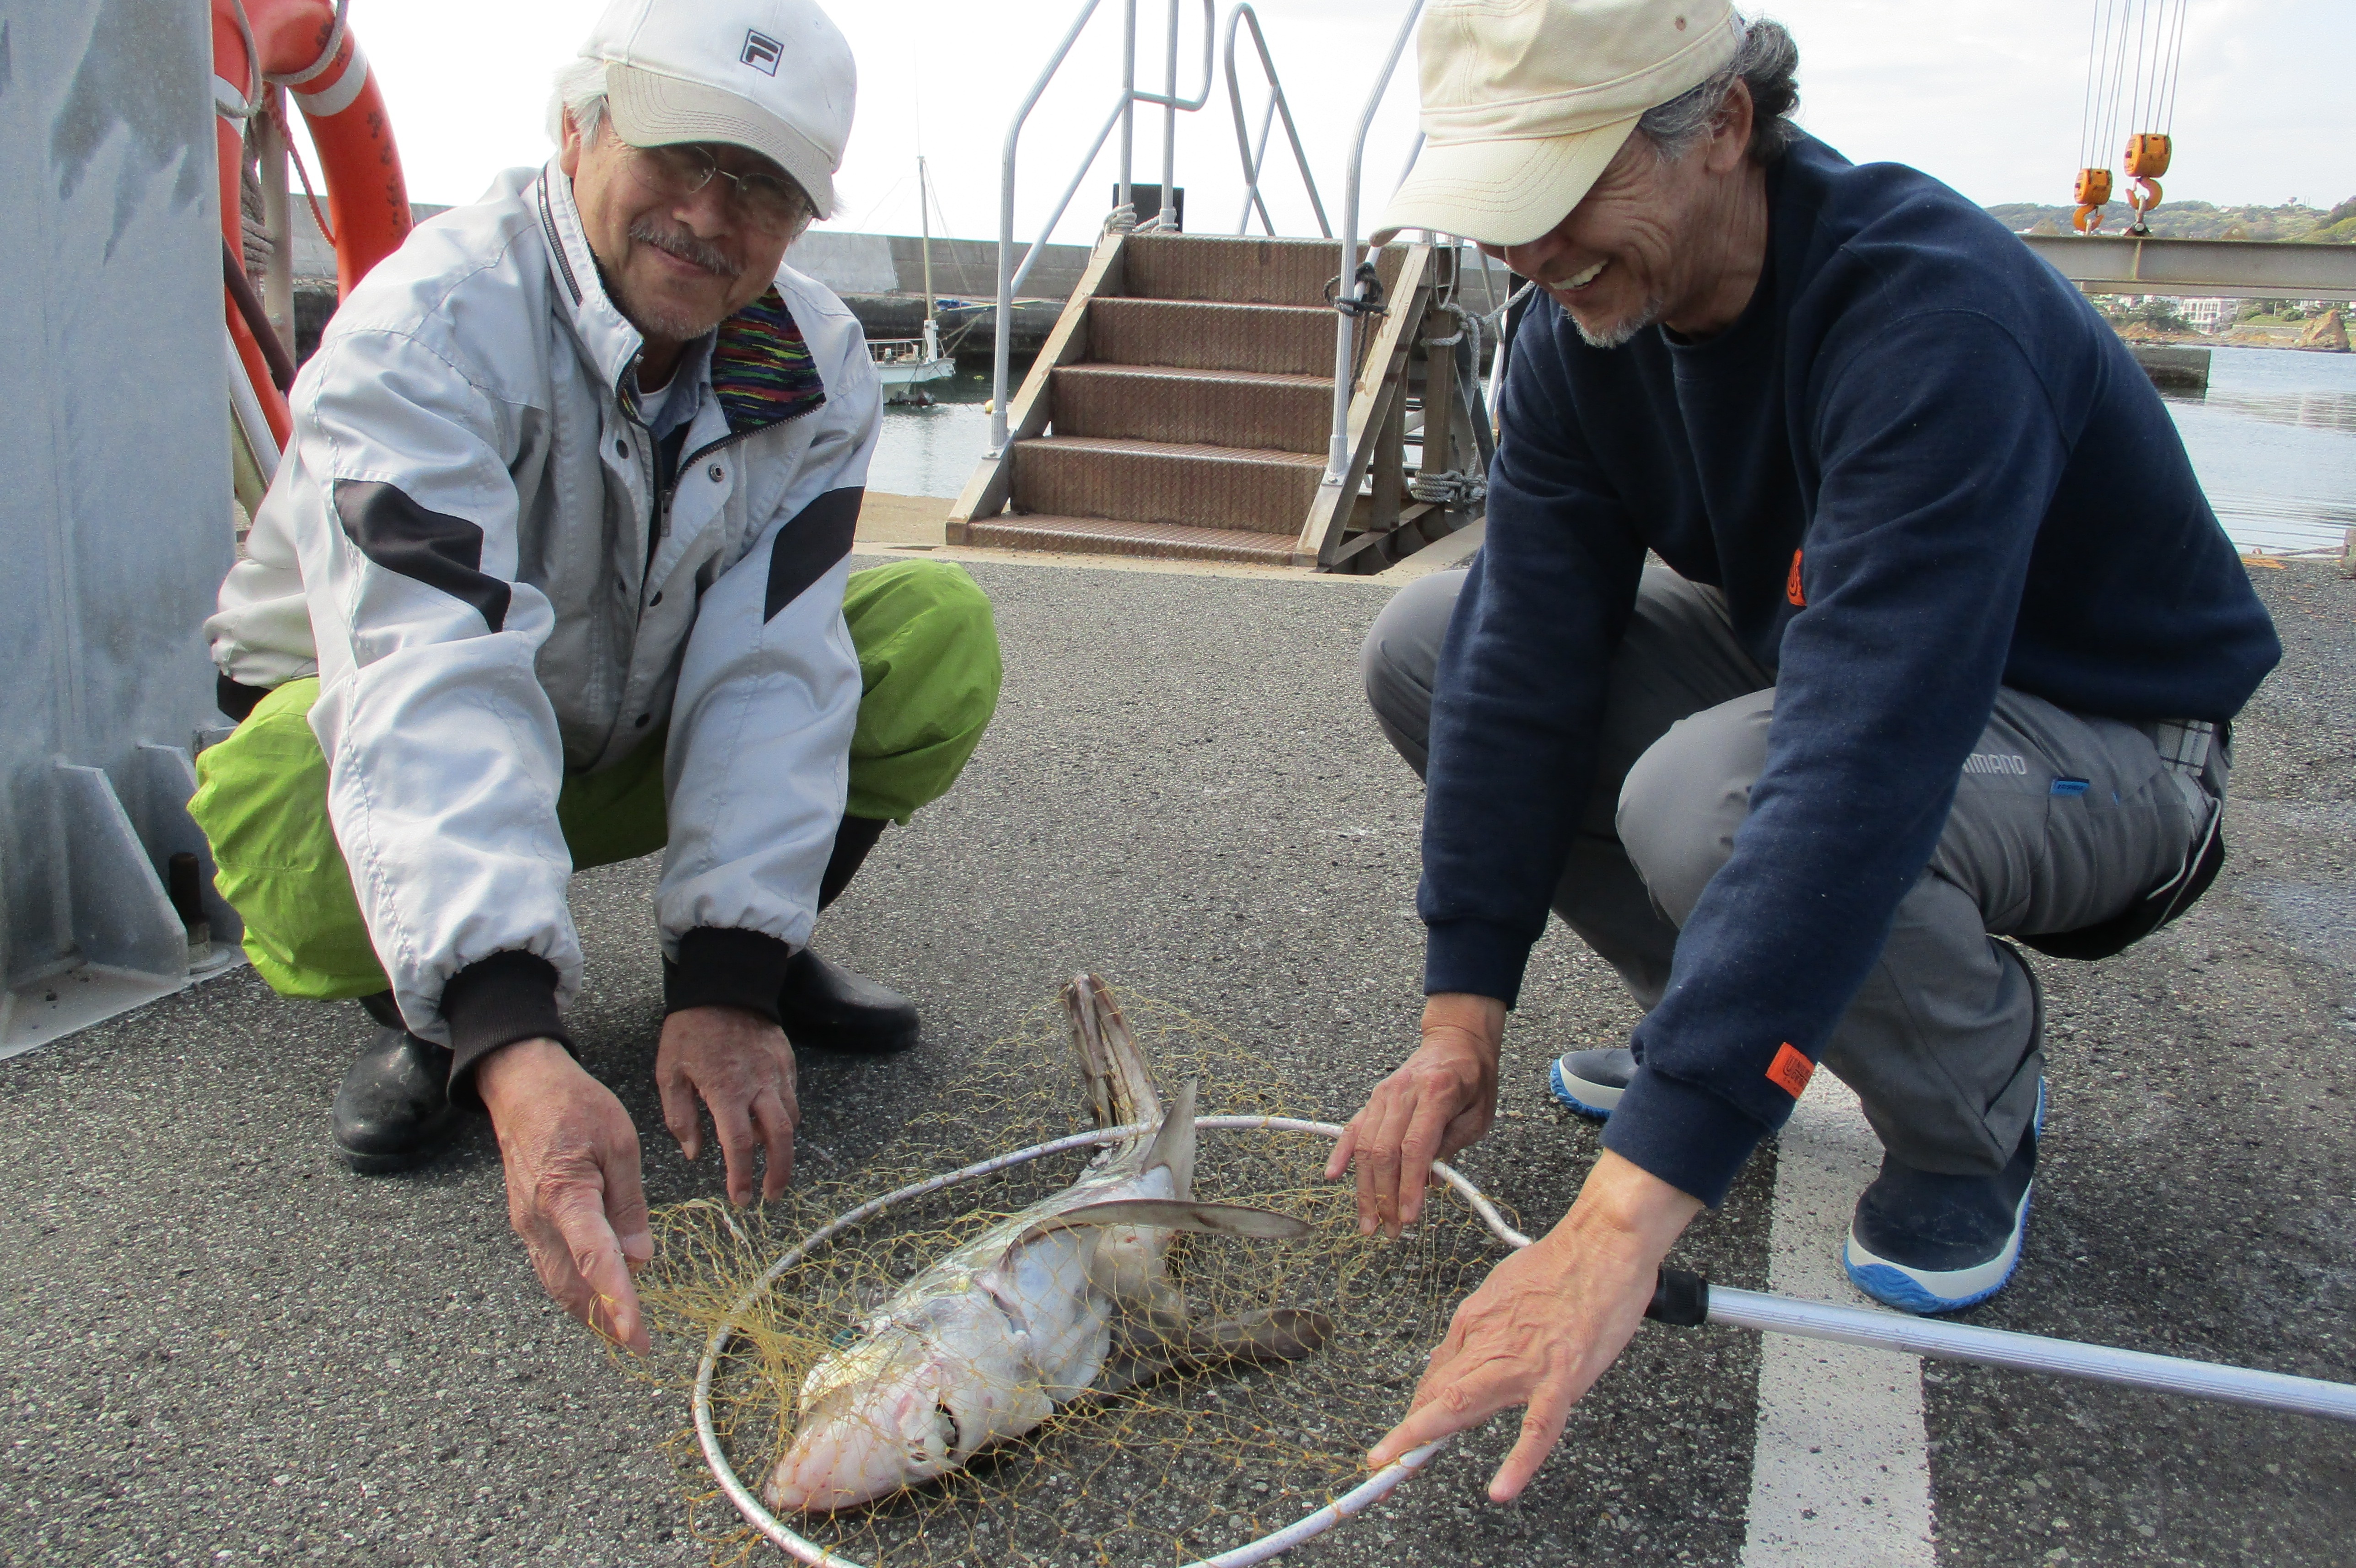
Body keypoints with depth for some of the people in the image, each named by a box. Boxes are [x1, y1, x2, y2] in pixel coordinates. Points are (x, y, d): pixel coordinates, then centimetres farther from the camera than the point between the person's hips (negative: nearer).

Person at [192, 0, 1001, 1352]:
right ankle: (428, 1016, -5)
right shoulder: (430, 329, -32)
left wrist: (725, 983, -35)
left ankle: (768, 944, 3)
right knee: (287, 795, -39)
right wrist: (516, 1049, -59)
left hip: (637, 743, 4)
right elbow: (434, 689, -46)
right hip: (402, 754, -3)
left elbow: (766, 667, -24)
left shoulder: (816, 368, -16)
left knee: (940, 636, -19)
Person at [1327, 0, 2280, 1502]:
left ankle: (1976, 1106, -5)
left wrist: (1627, 1214, -49)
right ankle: (1730, 1013, 8)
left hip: (2099, 740, -7)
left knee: (1708, 801, -37)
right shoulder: (1585, 324, -11)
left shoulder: (1934, 312, -35)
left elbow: (1860, 770, -45)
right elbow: (1529, 659, -12)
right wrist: (1462, 1019, -18)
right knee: (1432, 643, -7)